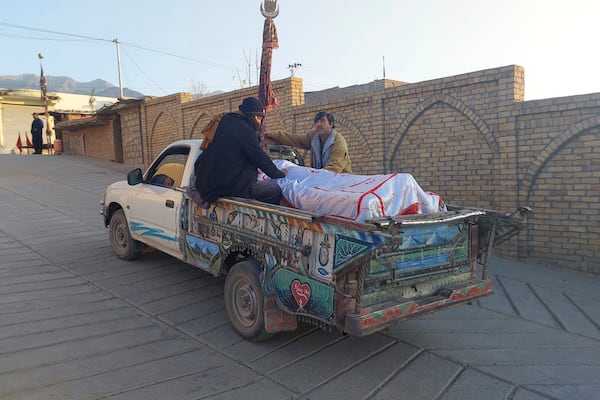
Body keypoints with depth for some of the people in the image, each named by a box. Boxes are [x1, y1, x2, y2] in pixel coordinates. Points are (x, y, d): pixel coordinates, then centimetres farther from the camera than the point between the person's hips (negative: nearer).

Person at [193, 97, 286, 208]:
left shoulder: (225, 121, 17)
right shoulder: (244, 129, -10)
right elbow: (260, 158, -5)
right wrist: (279, 174, 7)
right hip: (228, 186, -9)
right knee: (275, 190, -8)